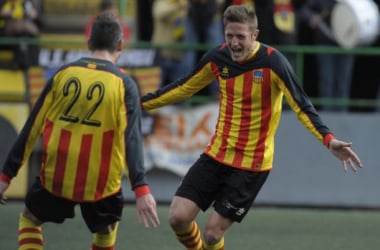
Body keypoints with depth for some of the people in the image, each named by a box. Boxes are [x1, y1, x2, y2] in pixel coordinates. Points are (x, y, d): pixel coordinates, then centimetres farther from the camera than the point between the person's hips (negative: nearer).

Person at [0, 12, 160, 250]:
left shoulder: (63, 74, 1)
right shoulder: (124, 84, -4)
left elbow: (32, 128, 2)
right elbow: (132, 138, -16)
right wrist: (141, 189, -21)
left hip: (55, 177, 1)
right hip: (100, 181, -1)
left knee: (30, 219, 25)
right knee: (107, 230, 26)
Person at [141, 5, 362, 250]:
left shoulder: (272, 62, -17)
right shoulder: (217, 58, -2)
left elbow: (301, 105, -21)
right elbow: (183, 88, 14)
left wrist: (329, 139, -36)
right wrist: (140, 103, 16)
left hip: (252, 163, -5)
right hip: (216, 154, 5)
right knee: (178, 217, -6)